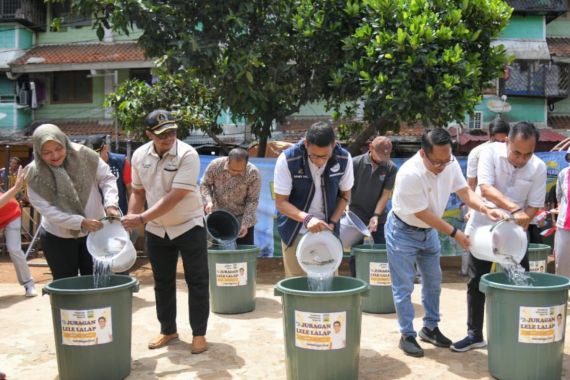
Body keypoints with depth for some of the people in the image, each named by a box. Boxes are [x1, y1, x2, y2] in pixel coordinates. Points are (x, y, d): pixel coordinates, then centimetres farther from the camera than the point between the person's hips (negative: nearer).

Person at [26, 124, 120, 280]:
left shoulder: (83, 155, -15)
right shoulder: (34, 175, -15)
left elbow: (106, 178, -6)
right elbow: (47, 210, -18)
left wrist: (110, 203, -24)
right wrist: (81, 222, -28)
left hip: (94, 231, 1)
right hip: (58, 237, 0)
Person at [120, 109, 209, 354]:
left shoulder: (187, 155, -20)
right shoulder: (139, 155, -3)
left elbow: (174, 197, -26)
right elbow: (138, 192, 9)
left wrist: (142, 218, -28)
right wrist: (130, 220, -4)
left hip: (189, 225, -4)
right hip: (156, 230, 5)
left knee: (197, 281, 1)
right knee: (163, 283, 14)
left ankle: (199, 334, 14)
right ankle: (168, 330, 30)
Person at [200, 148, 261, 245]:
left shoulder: (253, 174, -21)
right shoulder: (215, 165, -18)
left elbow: (252, 200, -14)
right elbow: (204, 185, -5)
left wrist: (245, 223, -20)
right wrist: (208, 201, -23)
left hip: (242, 219, -1)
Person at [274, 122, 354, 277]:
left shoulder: (344, 159, -12)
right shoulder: (287, 160, -20)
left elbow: (344, 195, 3)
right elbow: (281, 202, -15)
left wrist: (332, 223, -10)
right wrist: (306, 218, -31)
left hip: (327, 230, 2)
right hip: (295, 232, -2)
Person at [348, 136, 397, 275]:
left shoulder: (391, 168, -8)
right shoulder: (356, 163, -10)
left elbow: (386, 194, -7)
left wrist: (376, 216, -15)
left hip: (379, 217, 1)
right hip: (357, 215, -1)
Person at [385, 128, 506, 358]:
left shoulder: (450, 164, -15)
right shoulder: (409, 174, -34)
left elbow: (464, 191, -5)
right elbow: (423, 214, -27)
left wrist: (486, 210, -24)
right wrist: (455, 233, -22)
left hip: (429, 231, 7)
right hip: (403, 232, -7)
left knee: (433, 282, 15)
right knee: (404, 287, 0)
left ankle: (430, 328, 31)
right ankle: (407, 336, 14)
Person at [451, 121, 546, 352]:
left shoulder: (539, 168, -11)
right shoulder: (491, 153, -16)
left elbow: (534, 205, -7)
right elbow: (486, 189, -27)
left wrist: (520, 223, -23)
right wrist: (515, 209, -40)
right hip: (482, 229, -1)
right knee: (476, 284, 6)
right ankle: (474, 334, 18)